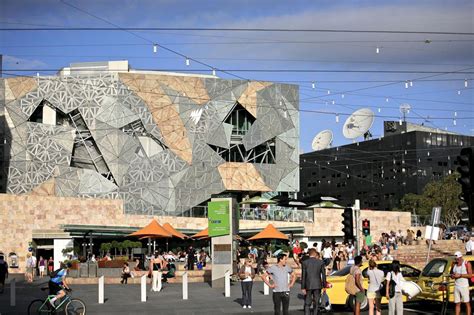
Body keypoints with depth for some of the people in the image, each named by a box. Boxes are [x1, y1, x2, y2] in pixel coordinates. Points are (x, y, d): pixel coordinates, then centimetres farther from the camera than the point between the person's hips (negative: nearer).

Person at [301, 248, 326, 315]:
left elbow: (303, 276, -5)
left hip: (308, 285, -1)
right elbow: (323, 275, 1)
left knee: (307, 304, 4)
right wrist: (324, 285, 8)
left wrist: (303, 287, -3)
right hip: (318, 285, 1)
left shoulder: (304, 262, -5)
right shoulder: (321, 262, -1)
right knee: (316, 304, 9)